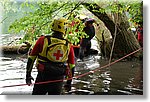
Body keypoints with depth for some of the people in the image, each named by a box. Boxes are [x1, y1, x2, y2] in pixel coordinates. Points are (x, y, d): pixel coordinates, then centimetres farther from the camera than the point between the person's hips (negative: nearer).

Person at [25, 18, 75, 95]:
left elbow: (31, 58, -1)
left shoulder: (43, 40, -5)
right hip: (58, 80, 1)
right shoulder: (68, 46, -1)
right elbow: (71, 66, 7)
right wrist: (69, 82, 19)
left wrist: (28, 74, 10)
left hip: (42, 77, -1)